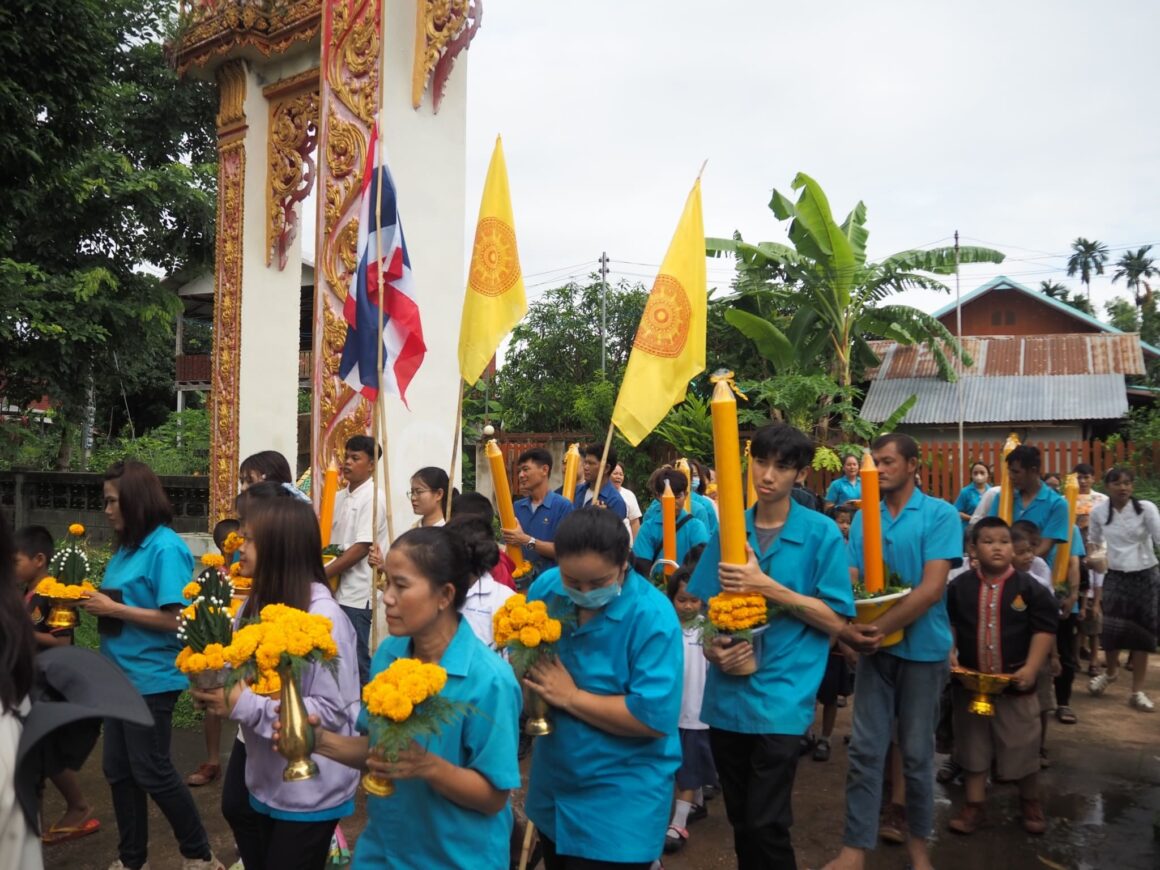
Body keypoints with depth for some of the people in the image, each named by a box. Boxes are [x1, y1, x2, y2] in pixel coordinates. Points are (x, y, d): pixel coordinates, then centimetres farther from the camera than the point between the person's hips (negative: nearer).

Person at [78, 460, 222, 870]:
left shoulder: (166, 547, -17)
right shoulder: (126, 546, 8)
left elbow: (175, 620, -22)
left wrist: (113, 609, -20)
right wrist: (95, 600, -2)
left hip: (150, 678, -8)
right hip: (120, 674, 8)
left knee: (152, 772, 2)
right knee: (118, 770, 14)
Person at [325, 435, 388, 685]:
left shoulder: (373, 498, -10)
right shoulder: (340, 497, 12)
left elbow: (362, 548, -16)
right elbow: (330, 540, 15)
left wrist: (322, 574, -15)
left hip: (356, 594, -7)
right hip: (335, 589, 7)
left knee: (356, 657, -1)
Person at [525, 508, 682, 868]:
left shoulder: (653, 616, -25)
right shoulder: (545, 588, -8)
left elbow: (656, 718, -28)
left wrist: (569, 696, -24)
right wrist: (525, 673, -16)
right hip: (552, 783, 7)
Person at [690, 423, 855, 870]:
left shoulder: (821, 533, -6)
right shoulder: (727, 529, 5)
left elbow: (836, 619, -9)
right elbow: (703, 605, 11)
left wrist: (766, 586, -19)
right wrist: (712, 648, -9)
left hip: (782, 697, -4)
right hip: (726, 695, 4)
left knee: (766, 823, -5)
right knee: (740, 819, 17)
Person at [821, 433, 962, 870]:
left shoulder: (940, 514, -9)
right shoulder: (863, 517, 3)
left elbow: (931, 589, -17)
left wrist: (879, 627, -23)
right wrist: (847, 627, -19)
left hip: (922, 649, -3)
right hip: (874, 649, 3)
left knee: (916, 753, 10)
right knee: (865, 751, 4)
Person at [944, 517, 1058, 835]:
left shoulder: (1030, 587, -7)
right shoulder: (959, 586, -3)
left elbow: (1045, 629, -7)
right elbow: (947, 623, 6)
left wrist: (1031, 668, -16)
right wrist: (949, 653, -9)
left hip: (1015, 681, -1)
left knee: (1022, 744, 10)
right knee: (973, 743, 12)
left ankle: (1030, 802, 33)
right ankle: (974, 805, 24)